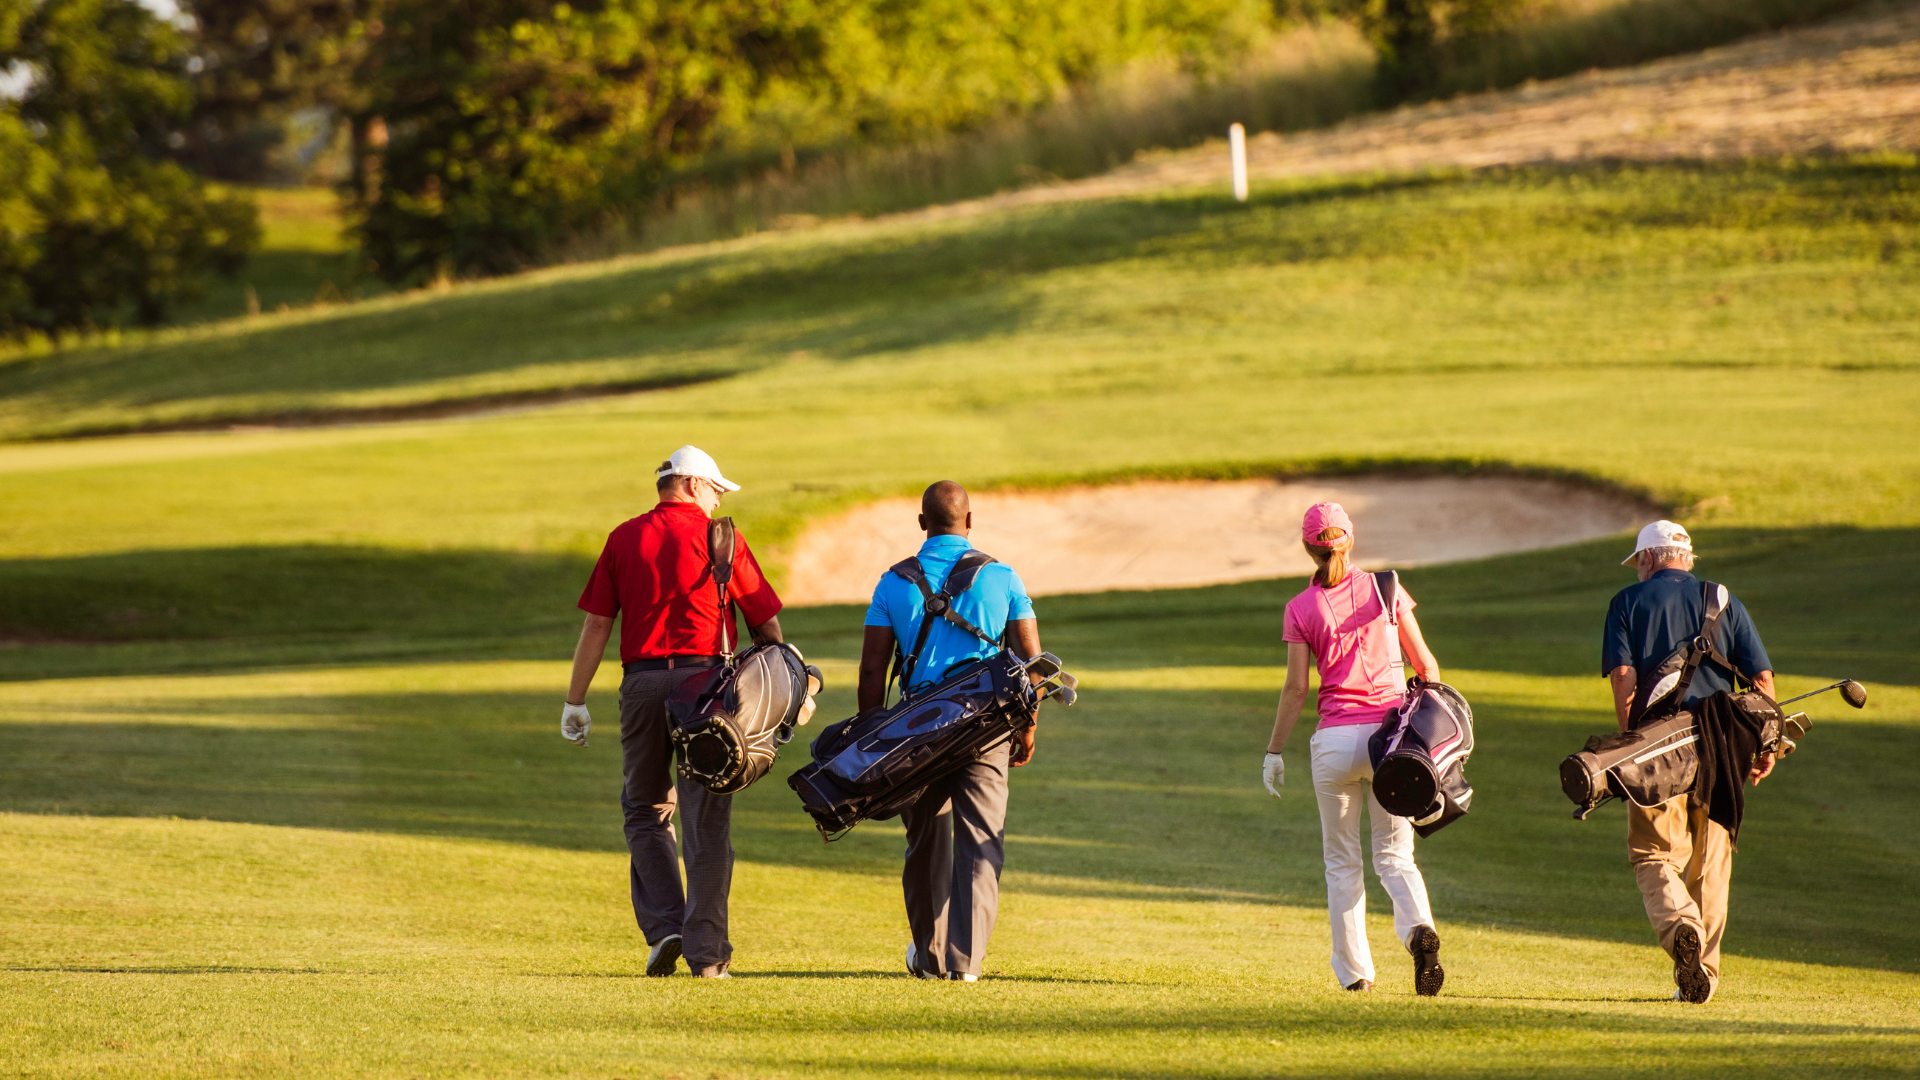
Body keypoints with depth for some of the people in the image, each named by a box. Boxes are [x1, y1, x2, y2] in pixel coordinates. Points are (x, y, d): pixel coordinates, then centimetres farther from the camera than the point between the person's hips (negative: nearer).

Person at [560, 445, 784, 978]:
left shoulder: (625, 538, 7)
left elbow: (596, 625, 5)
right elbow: (767, 624, 4)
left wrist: (575, 702, 9)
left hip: (642, 682, 1)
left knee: (647, 811, 15)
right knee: (706, 820, 1)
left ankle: (664, 927, 1)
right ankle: (706, 949, -1)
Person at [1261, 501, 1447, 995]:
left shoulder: (1301, 608, -2)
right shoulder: (1387, 590, 3)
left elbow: (1296, 689, -4)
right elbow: (1426, 664, 5)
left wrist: (1274, 750, 3)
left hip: (1335, 738, -1)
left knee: (1341, 860, 12)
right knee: (1394, 854, 6)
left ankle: (1354, 969, 12)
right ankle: (1419, 928, -23)